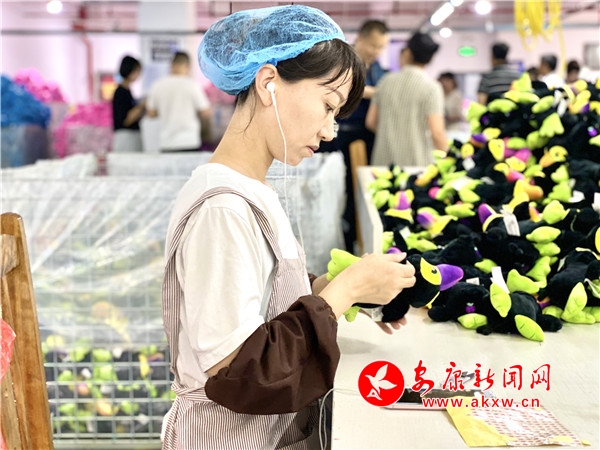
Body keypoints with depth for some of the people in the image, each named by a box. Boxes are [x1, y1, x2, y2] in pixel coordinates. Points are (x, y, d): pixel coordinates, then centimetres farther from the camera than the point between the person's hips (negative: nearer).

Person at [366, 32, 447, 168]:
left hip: (383, 161, 4)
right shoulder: (431, 87, -6)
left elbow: (371, 122, 11)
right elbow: (436, 133, -12)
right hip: (415, 162, -4)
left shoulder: (386, 81, 6)